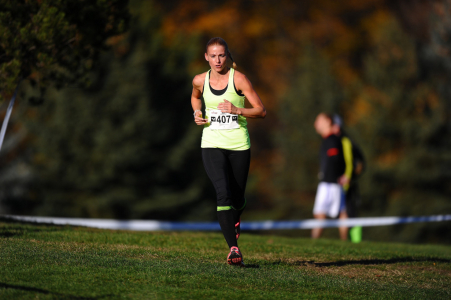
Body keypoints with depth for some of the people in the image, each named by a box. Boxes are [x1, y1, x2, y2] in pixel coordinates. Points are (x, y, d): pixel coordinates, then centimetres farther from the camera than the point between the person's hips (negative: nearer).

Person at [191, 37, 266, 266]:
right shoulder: (200, 81, 0)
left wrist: (237, 110, -25)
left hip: (239, 145, 0)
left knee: (237, 198, 9)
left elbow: (261, 110, -10)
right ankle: (233, 248, -21)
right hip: (212, 145, 0)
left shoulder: (238, 79, -9)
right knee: (223, 193, -19)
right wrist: (197, 114, 6)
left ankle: (235, 218, 48)